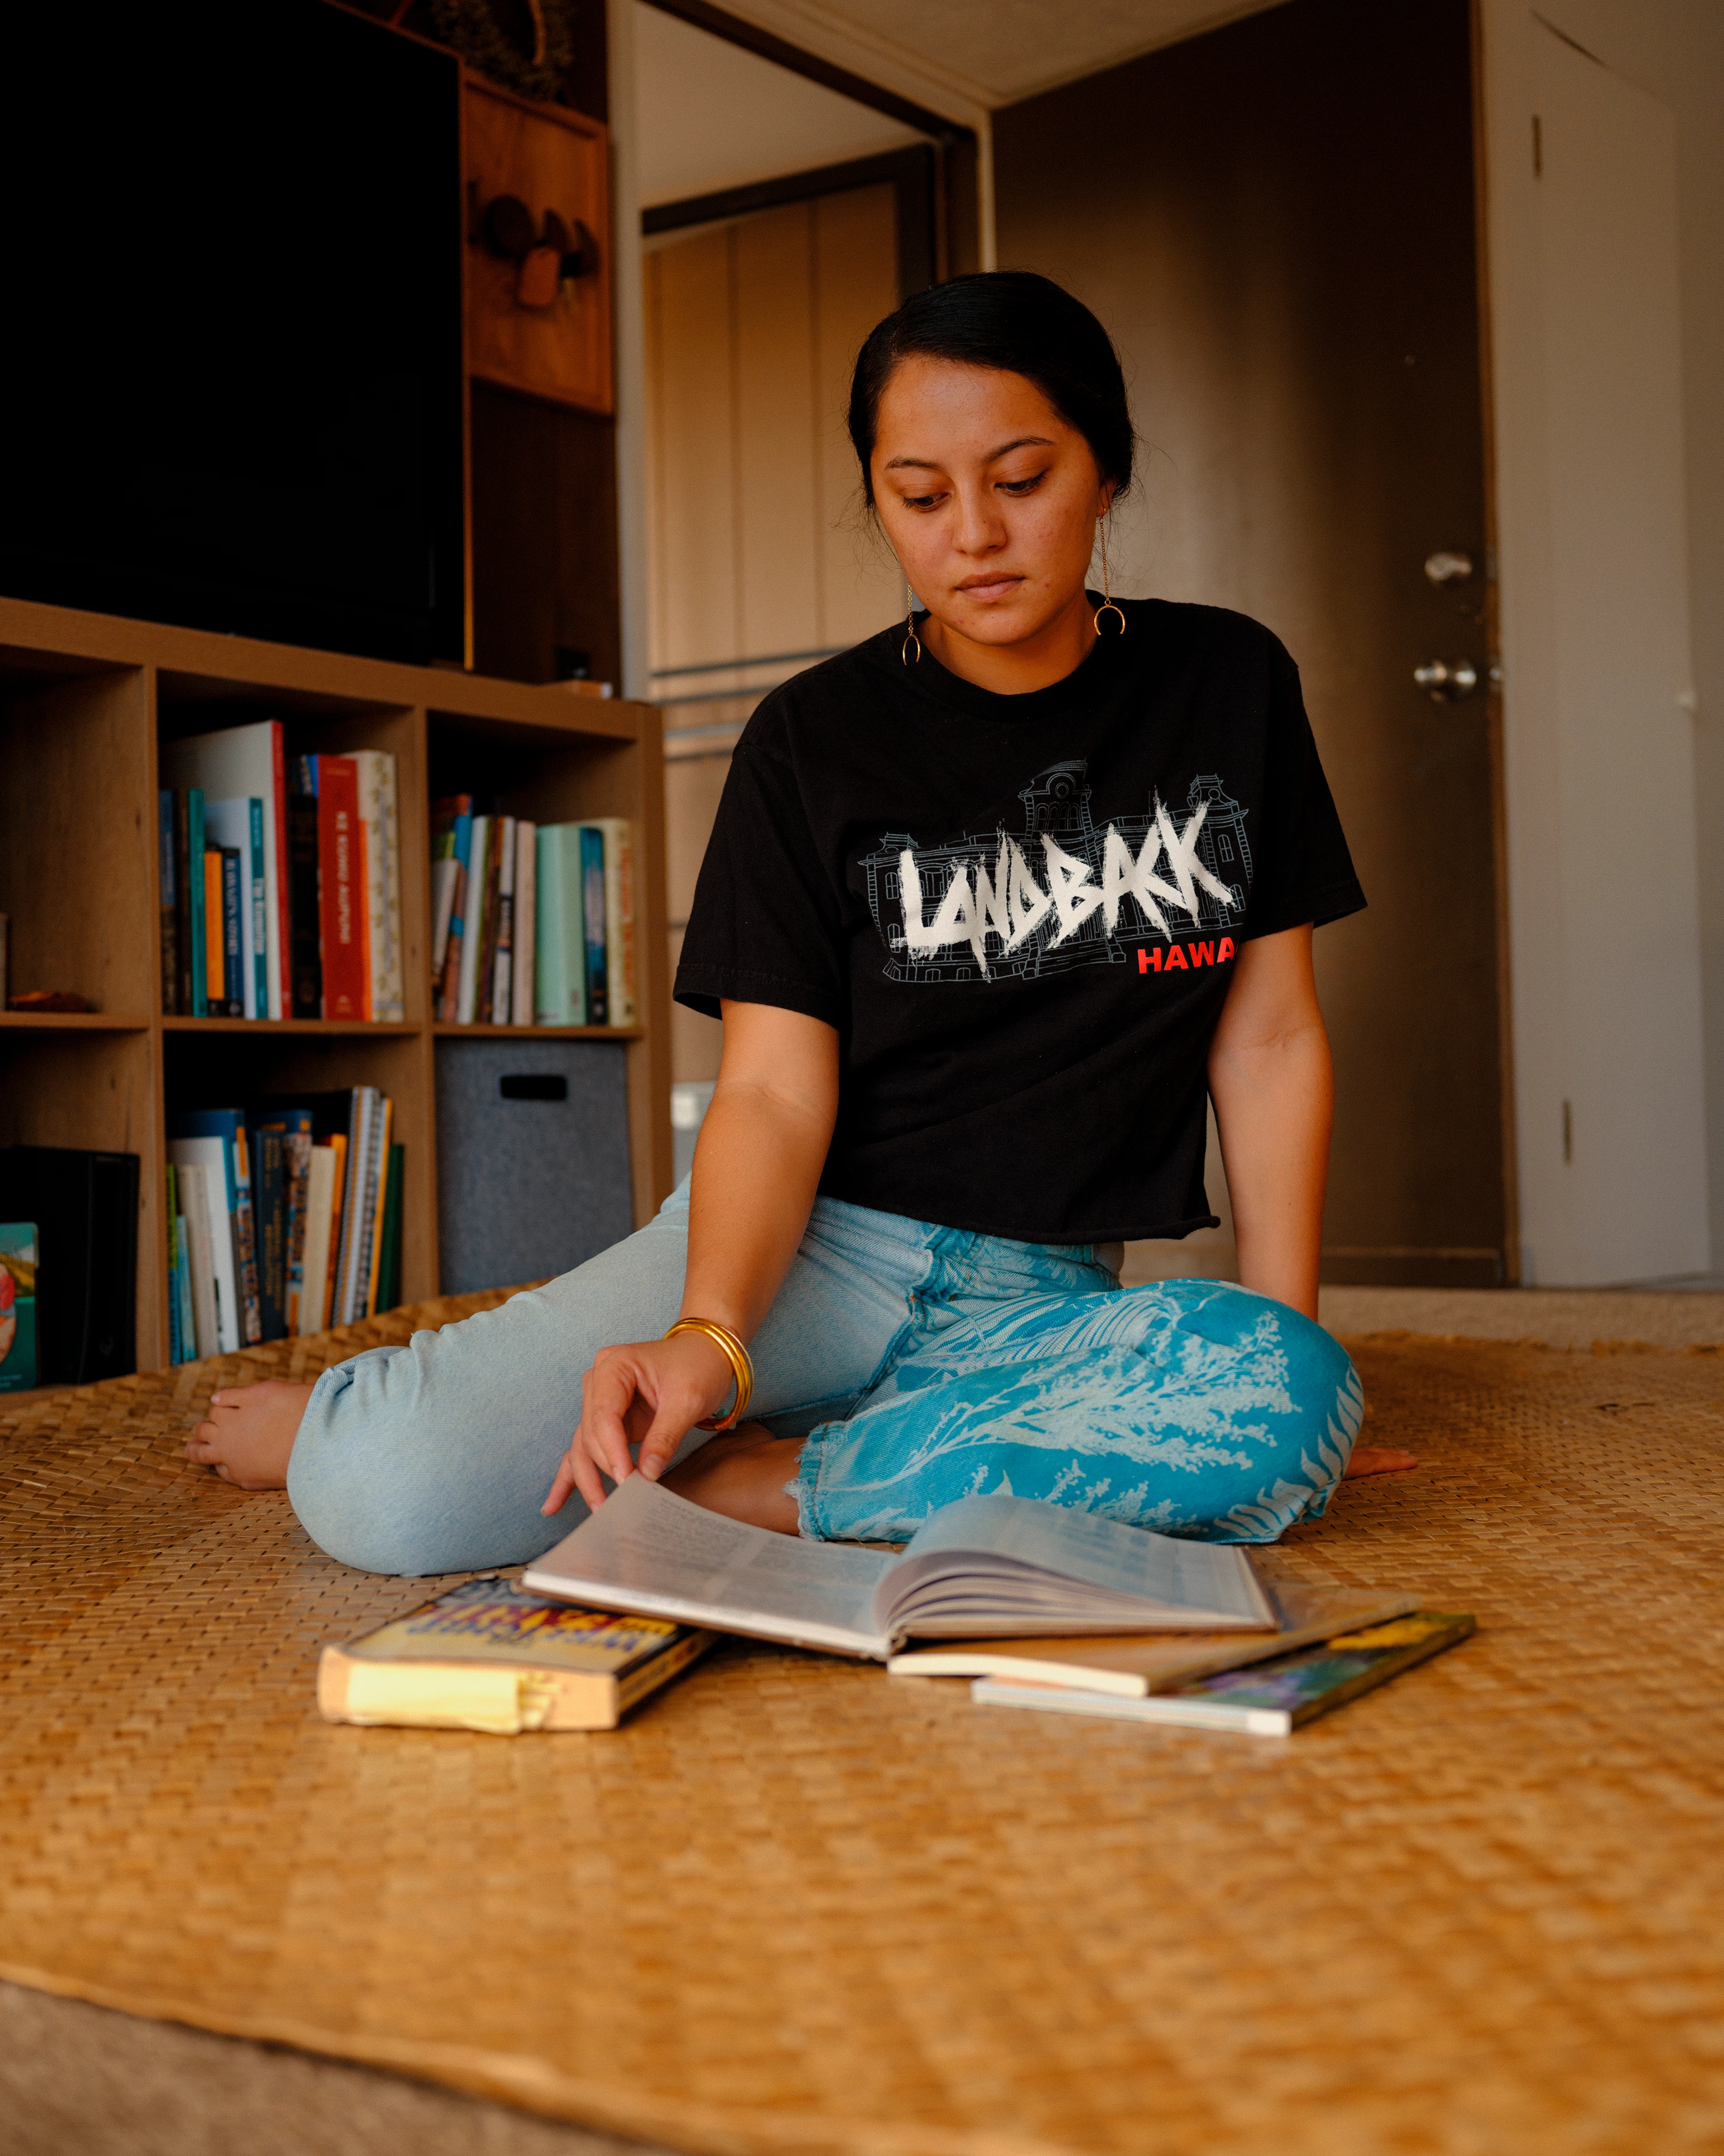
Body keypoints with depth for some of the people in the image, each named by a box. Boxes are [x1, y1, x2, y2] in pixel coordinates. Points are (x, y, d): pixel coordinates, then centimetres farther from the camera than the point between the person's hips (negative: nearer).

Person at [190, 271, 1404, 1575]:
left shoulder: (1229, 686, 4)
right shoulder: (816, 742, -2)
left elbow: (1268, 1033, 5)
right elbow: (775, 1091, -9)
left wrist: (1286, 1331, -4)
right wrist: (707, 1337, -28)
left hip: (1046, 1296, 3)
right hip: (814, 1245, -2)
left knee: (1298, 1406, -35)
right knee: (394, 1501, -25)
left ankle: (735, 1481, -19)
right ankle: (333, 1422, 14)